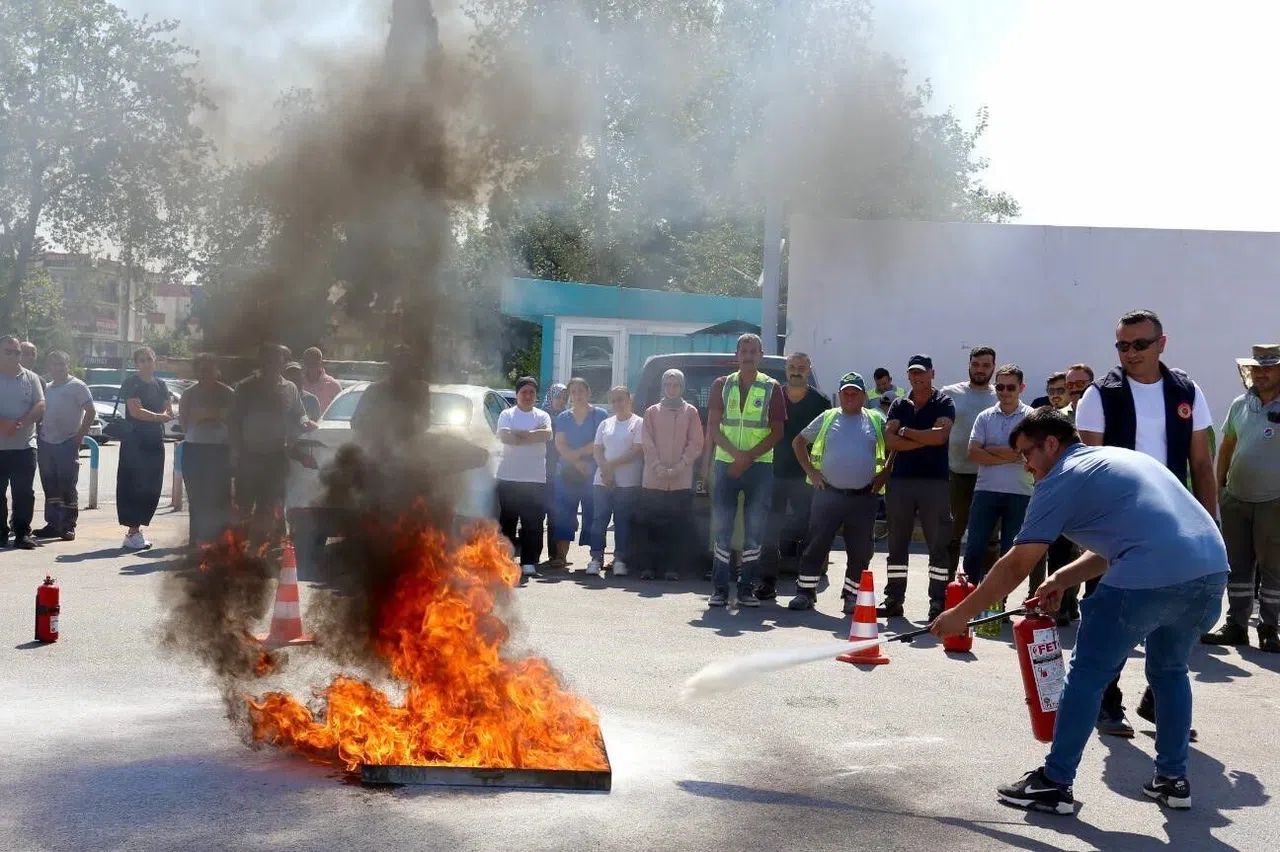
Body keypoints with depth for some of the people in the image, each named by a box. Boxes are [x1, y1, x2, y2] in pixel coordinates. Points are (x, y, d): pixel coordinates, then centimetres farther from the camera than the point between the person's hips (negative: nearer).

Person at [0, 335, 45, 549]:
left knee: (24, 492, 0)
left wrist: (20, 423, -17)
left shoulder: (30, 378, 7)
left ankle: (22, 532, 5)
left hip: (24, 445, 1)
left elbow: (40, 406, -1)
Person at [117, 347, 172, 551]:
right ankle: (133, 532, -5)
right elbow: (135, 411, -14)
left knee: (152, 487, 5)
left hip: (155, 442, 6)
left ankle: (135, 530, 14)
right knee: (134, 486, -7)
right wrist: (158, 416, -6)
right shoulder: (131, 384, -3)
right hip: (135, 440, -6)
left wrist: (147, 416, -9)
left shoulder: (160, 385, 15)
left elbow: (169, 412, 9)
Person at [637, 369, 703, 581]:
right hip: (653, 481, 1)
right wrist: (659, 467, -10)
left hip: (682, 481, -1)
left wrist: (677, 468, -9)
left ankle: (673, 568, 3)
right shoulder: (652, 412, 12)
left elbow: (696, 444, 2)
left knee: (679, 528, -2)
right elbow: (647, 443, 5)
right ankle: (647, 567, 5)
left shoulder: (690, 412, 9)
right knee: (647, 526, -1)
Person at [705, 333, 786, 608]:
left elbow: (777, 432, -1)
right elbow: (713, 427, 2)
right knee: (722, 528, 1)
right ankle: (719, 588, 5)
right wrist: (736, 454, -13)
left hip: (760, 466, -1)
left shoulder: (772, 388, 3)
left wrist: (749, 457, -13)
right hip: (725, 464, 1)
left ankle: (747, 588, 5)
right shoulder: (722, 385, 8)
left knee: (755, 530, -1)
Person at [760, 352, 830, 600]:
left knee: (806, 530, 0)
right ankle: (767, 582, 9)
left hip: (805, 477, -1)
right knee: (770, 529, 2)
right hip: (774, 473, 2)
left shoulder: (819, 402, 4)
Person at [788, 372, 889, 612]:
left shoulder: (876, 421, 9)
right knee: (816, 545, -1)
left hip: (863, 498, 0)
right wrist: (811, 471, 5)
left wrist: (884, 475, 0)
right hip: (828, 494, 0)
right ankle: (805, 592, 6)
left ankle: (852, 595, 14)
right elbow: (798, 442, 15)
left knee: (860, 551, 3)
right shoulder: (827, 419, 9)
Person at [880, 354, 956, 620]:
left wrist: (905, 432, -6)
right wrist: (925, 440, -10)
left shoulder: (944, 403, 3)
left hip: (935, 481, -4)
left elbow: (940, 435, -15)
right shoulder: (899, 406, 13)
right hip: (900, 480, 4)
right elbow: (890, 440, -2)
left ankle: (938, 602, 0)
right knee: (897, 543, 6)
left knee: (938, 544, -2)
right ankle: (893, 599, 12)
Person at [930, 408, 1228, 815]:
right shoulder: (1121, 458, 30)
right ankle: (1173, 779, 32)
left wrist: (960, 615, 13)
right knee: (1169, 670, 28)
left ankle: (1054, 784, 13)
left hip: (1148, 579, -8)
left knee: (1088, 675, 7)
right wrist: (1064, 578, 24)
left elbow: (1016, 566, 6)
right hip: (1212, 570, 8)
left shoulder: (1061, 479, 6)